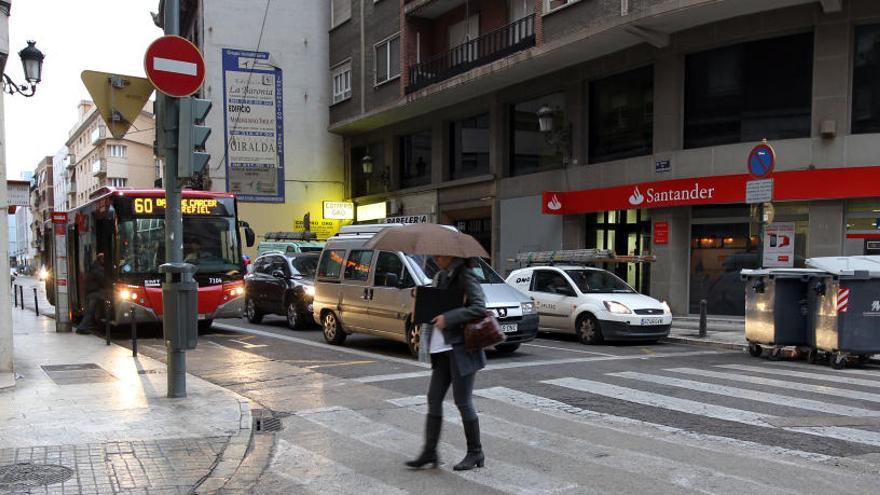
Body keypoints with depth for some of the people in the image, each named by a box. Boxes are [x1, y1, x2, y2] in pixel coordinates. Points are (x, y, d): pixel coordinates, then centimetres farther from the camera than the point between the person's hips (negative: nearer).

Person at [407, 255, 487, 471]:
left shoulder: (464, 275, -11)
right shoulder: (440, 277, 15)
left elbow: (479, 308, -21)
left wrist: (448, 318, -22)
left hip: (461, 348, -8)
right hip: (443, 348, 8)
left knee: (463, 402, -2)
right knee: (434, 398, 6)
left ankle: (475, 453, 13)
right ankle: (429, 452, 13)